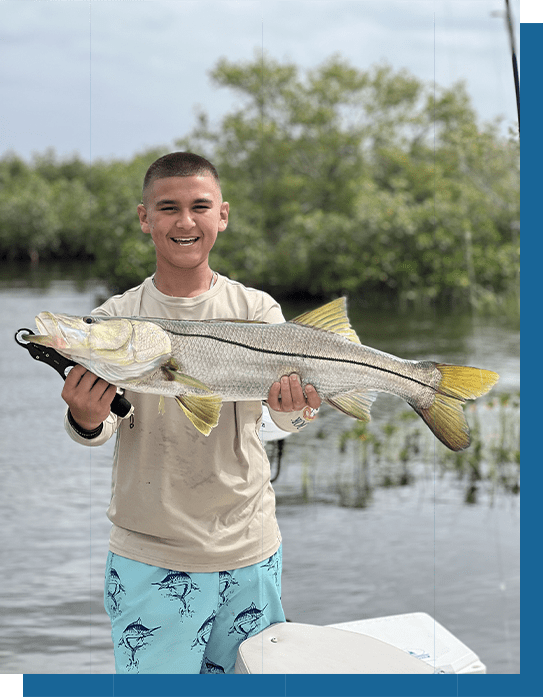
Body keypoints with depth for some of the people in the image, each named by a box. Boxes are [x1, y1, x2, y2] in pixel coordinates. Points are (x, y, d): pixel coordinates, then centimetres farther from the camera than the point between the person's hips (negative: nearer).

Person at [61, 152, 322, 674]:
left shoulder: (257, 310, 0)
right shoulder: (115, 318, -1)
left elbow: (286, 418, -11)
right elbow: (103, 426, -11)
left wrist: (297, 406, -34)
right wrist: (86, 420, -34)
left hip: (251, 551, 1)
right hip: (148, 559, -1)